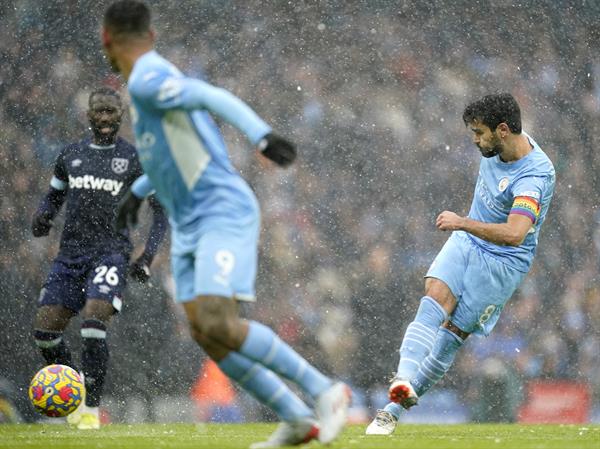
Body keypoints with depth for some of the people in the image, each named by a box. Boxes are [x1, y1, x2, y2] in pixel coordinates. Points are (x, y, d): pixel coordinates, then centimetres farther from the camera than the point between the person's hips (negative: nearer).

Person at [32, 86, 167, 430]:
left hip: (111, 253, -5)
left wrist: (148, 256, -6)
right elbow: (54, 195, 26)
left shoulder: (135, 159, 1)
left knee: (93, 322, -24)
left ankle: (91, 408, -15)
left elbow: (162, 209, 5)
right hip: (71, 253, 5)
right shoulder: (71, 155, 13)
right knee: (45, 329, -3)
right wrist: (43, 217, 2)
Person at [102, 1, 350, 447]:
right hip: (187, 224, 9)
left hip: (223, 213, -9)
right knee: (206, 335, -1)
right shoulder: (156, 76, 17)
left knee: (217, 324, -22)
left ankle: (325, 390, -13)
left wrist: (262, 135, -40)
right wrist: (138, 190, 40)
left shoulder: (146, 80, -13)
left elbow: (217, 97, -26)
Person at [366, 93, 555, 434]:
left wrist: (463, 222, -34)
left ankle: (394, 410, -2)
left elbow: (514, 233, -41)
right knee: (434, 301, -20)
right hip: (466, 243, 6)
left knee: (451, 335, -7)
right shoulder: (499, 146, -3)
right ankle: (404, 382, -37)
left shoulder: (535, 176, -28)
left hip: (503, 262, -6)